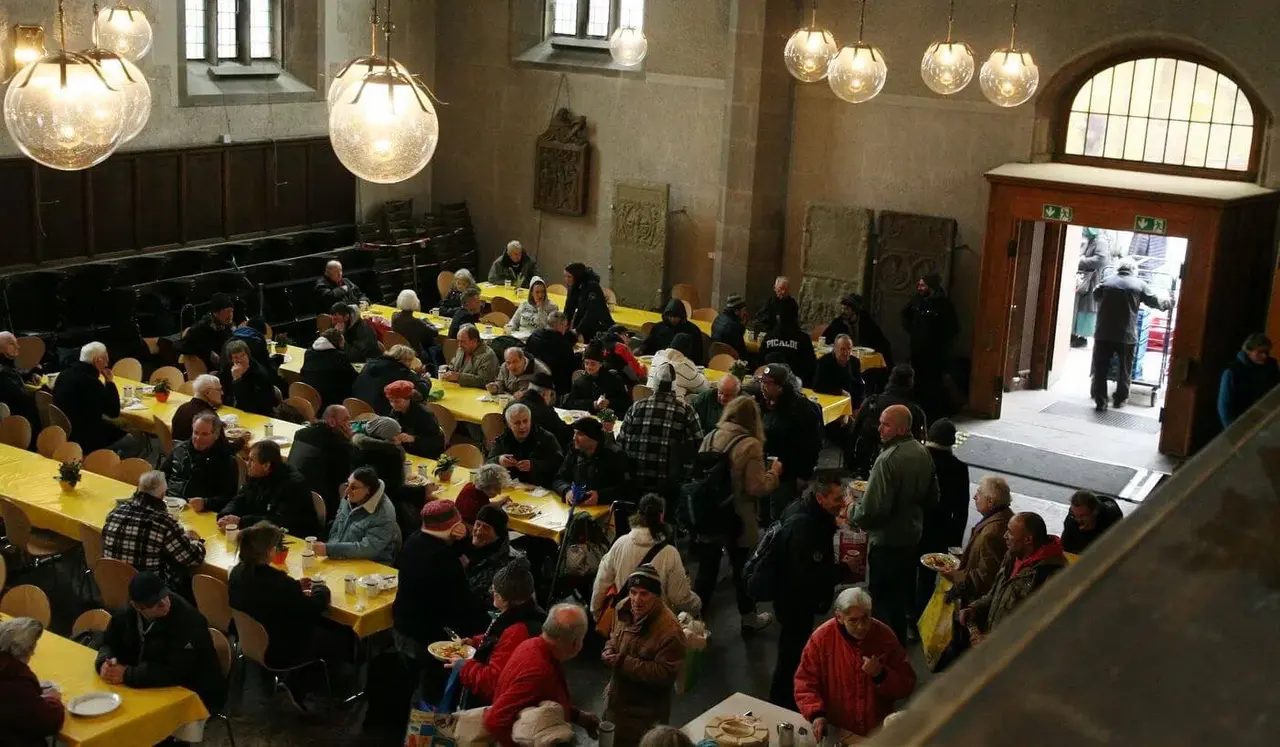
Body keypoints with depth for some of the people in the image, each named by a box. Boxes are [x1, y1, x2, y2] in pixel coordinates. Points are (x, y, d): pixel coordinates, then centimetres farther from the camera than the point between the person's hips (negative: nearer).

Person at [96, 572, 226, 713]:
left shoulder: (188, 620, -28)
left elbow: (176, 673, -33)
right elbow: (109, 644, 5)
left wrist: (127, 675, -31)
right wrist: (105, 663, -19)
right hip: (157, 688, 7)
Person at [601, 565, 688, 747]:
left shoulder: (669, 629, -29)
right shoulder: (625, 612, -3)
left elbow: (666, 673, -29)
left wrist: (624, 663, -29)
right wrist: (608, 651, -8)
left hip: (645, 713, -8)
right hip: (617, 700, 8)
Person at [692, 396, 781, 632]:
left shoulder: (710, 437, -3)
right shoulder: (750, 445, -20)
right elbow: (756, 489, -20)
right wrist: (773, 472, -3)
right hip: (737, 520, -4)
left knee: (706, 569, 16)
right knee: (742, 570, 14)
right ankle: (749, 618, 31)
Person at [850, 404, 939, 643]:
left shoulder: (888, 460, -27)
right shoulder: (923, 453, -1)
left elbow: (873, 509, -27)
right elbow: (932, 498, 11)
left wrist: (853, 515, -8)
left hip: (886, 541, -8)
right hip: (912, 535, 8)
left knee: (881, 597, 5)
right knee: (902, 595, 21)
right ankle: (899, 641, 34)